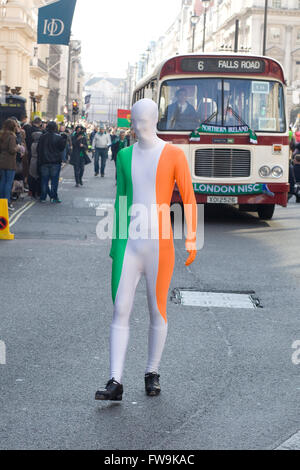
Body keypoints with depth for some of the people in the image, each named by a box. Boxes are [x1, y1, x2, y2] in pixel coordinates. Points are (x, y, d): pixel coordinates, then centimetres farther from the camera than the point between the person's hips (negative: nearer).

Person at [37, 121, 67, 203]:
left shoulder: (42, 137, 3)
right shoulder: (58, 137, -9)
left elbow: (39, 150, 5)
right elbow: (62, 148, -5)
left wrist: (39, 162, 11)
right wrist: (64, 139, 5)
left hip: (44, 162, 3)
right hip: (55, 162, -3)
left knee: (44, 180, 8)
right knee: (54, 180, 1)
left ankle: (43, 197, 9)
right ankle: (54, 197, -1)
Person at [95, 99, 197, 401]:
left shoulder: (173, 155, -2)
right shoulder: (125, 156, 10)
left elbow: (189, 200, -2)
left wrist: (191, 240, -8)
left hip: (159, 245, -3)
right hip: (129, 245, 3)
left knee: (157, 311, 7)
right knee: (120, 311, -4)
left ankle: (152, 373, 23)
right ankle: (115, 383, -5)